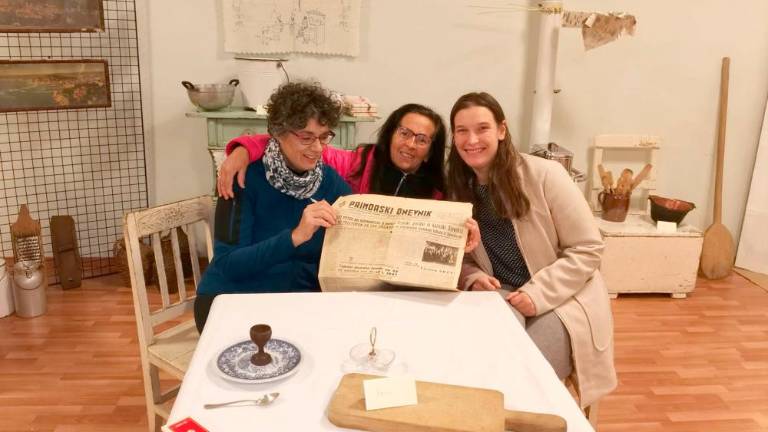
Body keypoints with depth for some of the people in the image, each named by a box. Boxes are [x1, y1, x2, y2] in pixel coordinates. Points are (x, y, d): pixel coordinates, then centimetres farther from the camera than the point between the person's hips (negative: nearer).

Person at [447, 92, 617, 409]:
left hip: (562, 302, -2)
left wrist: (538, 294, -19)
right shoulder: (457, 190, 3)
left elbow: (588, 249, -10)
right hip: (502, 298, 3)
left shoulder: (543, 174, -12)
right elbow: (459, 258, 11)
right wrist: (472, 278, -13)